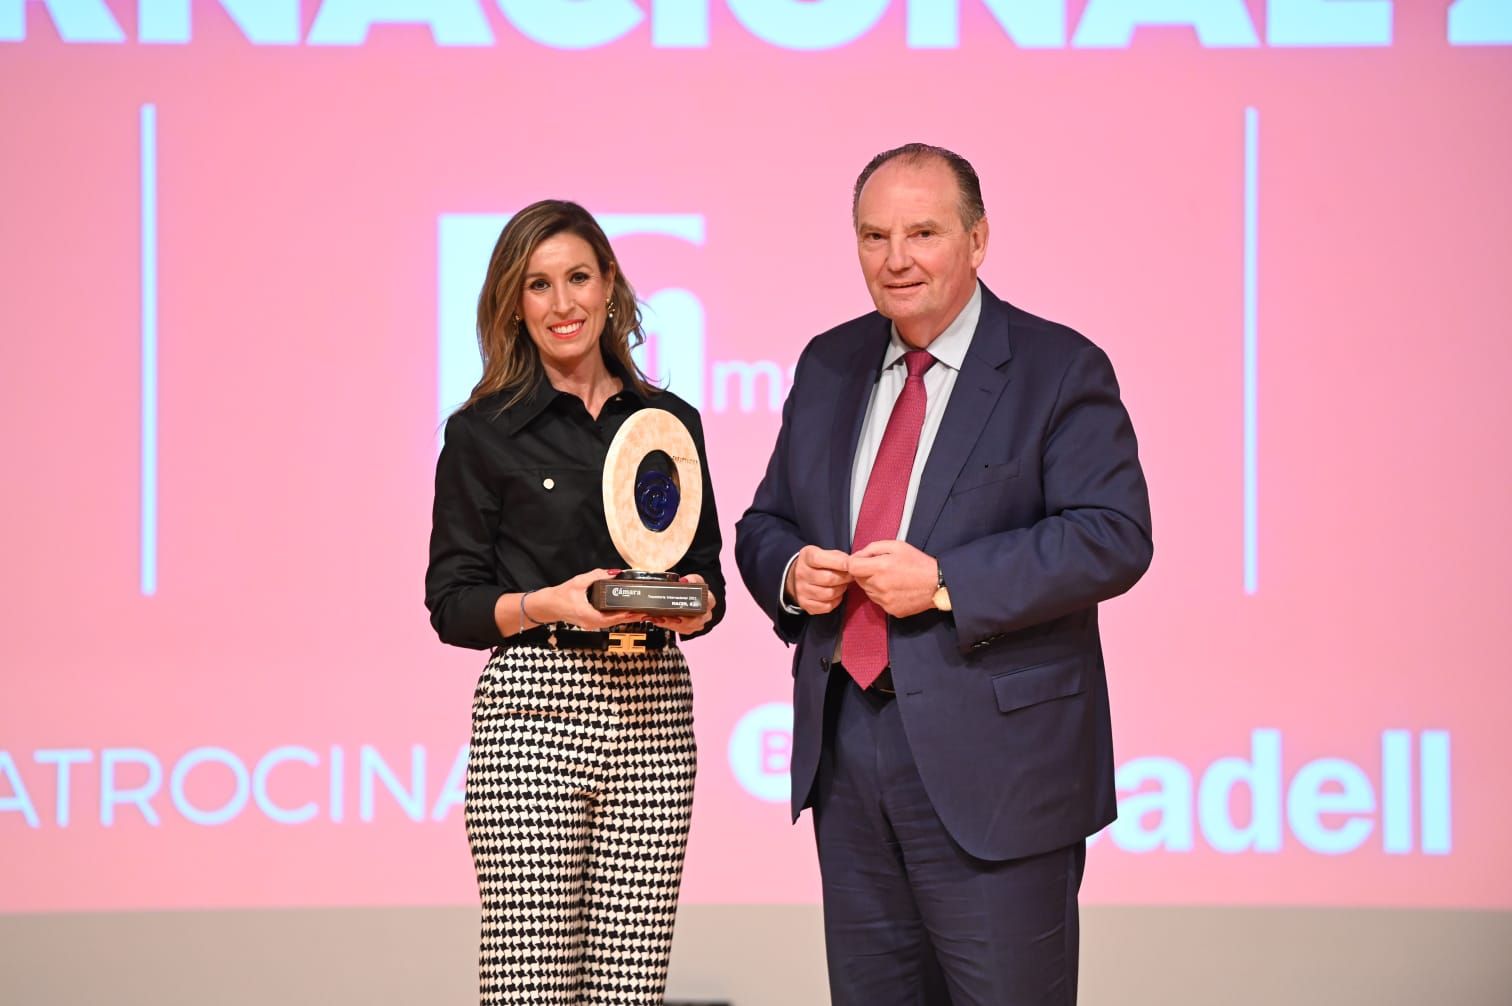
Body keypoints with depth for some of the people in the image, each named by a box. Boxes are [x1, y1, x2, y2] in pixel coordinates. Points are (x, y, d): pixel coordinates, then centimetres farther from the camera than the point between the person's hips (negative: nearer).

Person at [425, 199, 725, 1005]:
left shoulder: (671, 422, 12)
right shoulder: (483, 432, 2)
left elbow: (707, 576, 18)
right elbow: (452, 604, 0)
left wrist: (694, 605, -5)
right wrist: (549, 605, -16)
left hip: (653, 714, 3)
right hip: (533, 711, -3)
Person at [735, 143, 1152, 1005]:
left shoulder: (1059, 369, -6)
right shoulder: (829, 366, 13)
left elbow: (1113, 537, -15)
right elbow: (766, 522, 18)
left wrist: (946, 583, -22)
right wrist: (789, 571, -6)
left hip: (994, 760, -6)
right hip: (846, 748, 6)